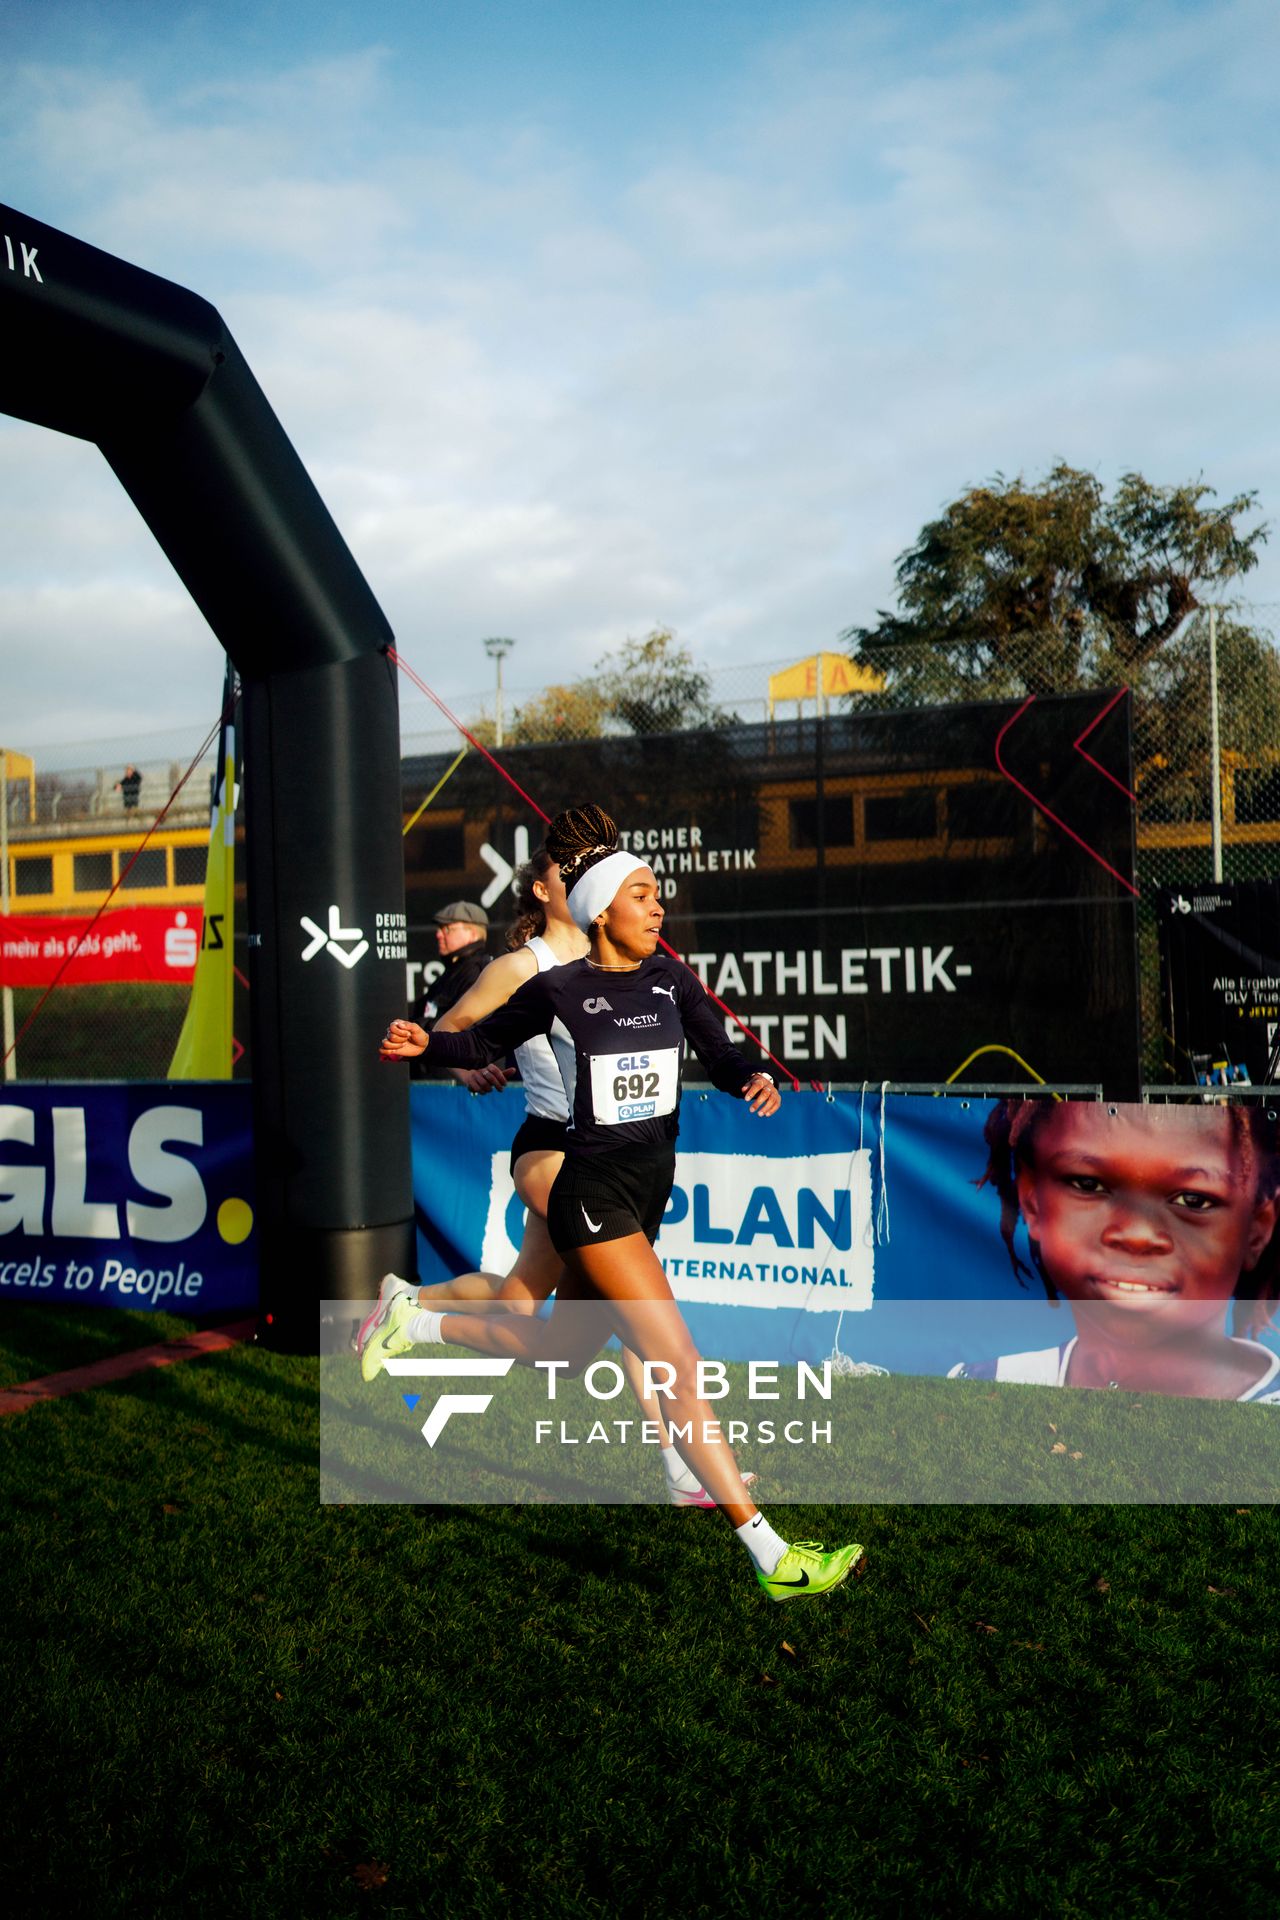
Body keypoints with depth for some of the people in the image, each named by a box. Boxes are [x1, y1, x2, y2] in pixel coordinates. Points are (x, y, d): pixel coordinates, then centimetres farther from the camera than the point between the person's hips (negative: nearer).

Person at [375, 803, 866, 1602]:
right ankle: (773, 1557, -9)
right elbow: (486, 1042, 5)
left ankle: (421, 1319, 44)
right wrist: (425, 1042, -13)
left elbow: (720, 1055, 1)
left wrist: (753, 1078, -20)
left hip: (650, 1186, 7)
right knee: (681, 1369, -13)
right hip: (594, 1190, -7)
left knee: (561, 1353, 22)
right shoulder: (558, 989, -7)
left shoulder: (671, 979, 5)